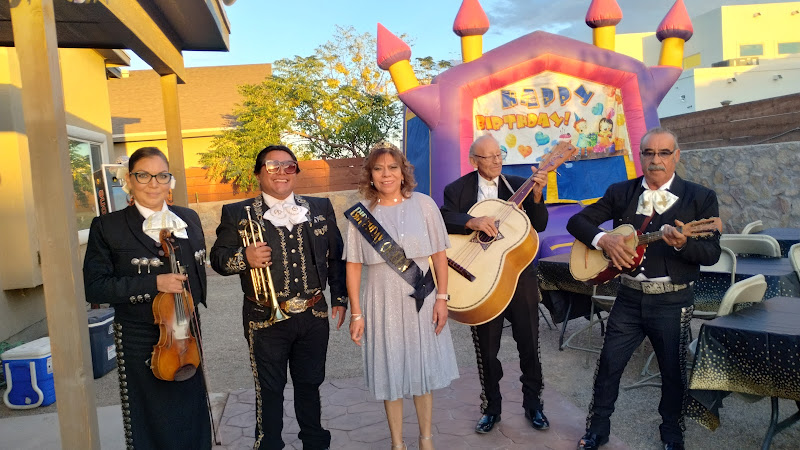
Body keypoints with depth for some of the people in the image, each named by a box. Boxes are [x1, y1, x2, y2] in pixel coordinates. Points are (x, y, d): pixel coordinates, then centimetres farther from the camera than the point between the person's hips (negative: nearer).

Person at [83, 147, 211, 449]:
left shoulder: (189, 219, 4)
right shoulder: (107, 226, -9)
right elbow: (94, 288, -13)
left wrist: (192, 309, 10)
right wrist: (153, 283, -22)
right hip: (140, 341, -3)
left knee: (192, 415, 16)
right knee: (151, 424, 12)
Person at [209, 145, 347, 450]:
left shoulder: (320, 208, 5)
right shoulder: (237, 214, -4)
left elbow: (336, 257, 10)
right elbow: (218, 258, -3)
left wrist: (339, 299, 7)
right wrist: (244, 257, -24)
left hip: (314, 316, 3)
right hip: (266, 320, -3)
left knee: (310, 383, 19)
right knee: (269, 390, 10)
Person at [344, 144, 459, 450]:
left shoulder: (423, 204, -4)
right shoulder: (360, 214, -3)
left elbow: (439, 254, 0)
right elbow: (353, 266, -1)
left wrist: (441, 298, -4)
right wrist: (356, 314, -2)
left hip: (421, 302, 0)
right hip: (382, 304, 0)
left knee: (423, 370, 13)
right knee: (390, 374, 12)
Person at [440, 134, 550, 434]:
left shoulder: (517, 185, 5)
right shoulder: (457, 189, 0)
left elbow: (539, 225, -2)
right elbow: (443, 218, -13)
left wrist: (536, 196, -17)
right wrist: (472, 221, -28)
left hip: (520, 274, 1)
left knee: (529, 343, 9)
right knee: (486, 348, 10)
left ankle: (533, 403, 29)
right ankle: (491, 407, 28)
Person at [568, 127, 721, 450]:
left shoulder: (700, 198, -3)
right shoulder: (621, 192, 3)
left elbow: (712, 254, -9)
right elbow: (576, 221, 1)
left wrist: (682, 244, -30)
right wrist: (603, 240, -17)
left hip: (672, 302, -1)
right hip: (629, 297, 2)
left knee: (674, 371, 13)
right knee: (608, 365, 8)